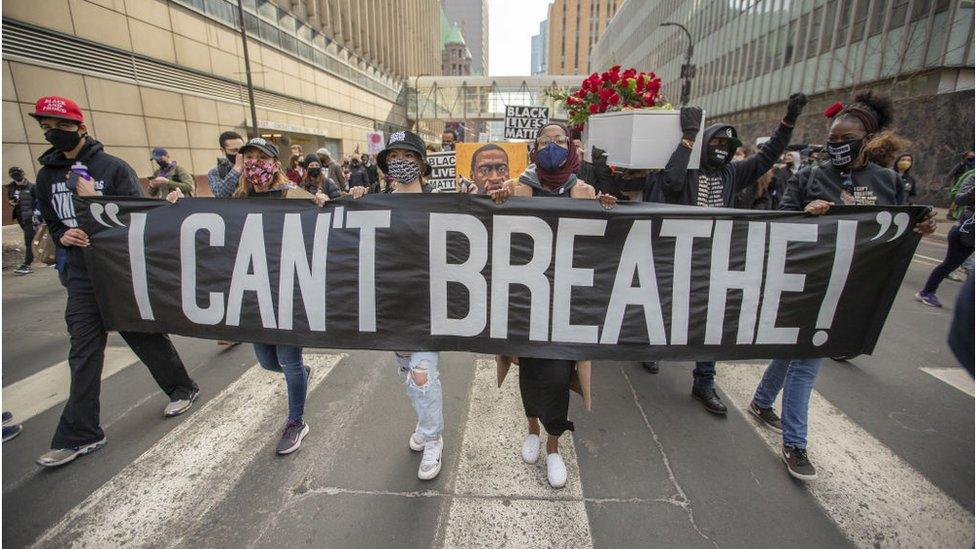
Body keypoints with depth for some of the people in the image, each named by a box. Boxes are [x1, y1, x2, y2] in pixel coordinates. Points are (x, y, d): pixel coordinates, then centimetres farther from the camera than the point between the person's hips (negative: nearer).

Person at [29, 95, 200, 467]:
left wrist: (95, 199, -22)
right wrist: (63, 236, -6)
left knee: (147, 338, 8)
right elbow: (51, 223, 16)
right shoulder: (47, 175, 9)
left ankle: (182, 388, 31)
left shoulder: (113, 168, -6)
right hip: (82, 278, 5)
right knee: (83, 355, 6)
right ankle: (79, 436, 15)